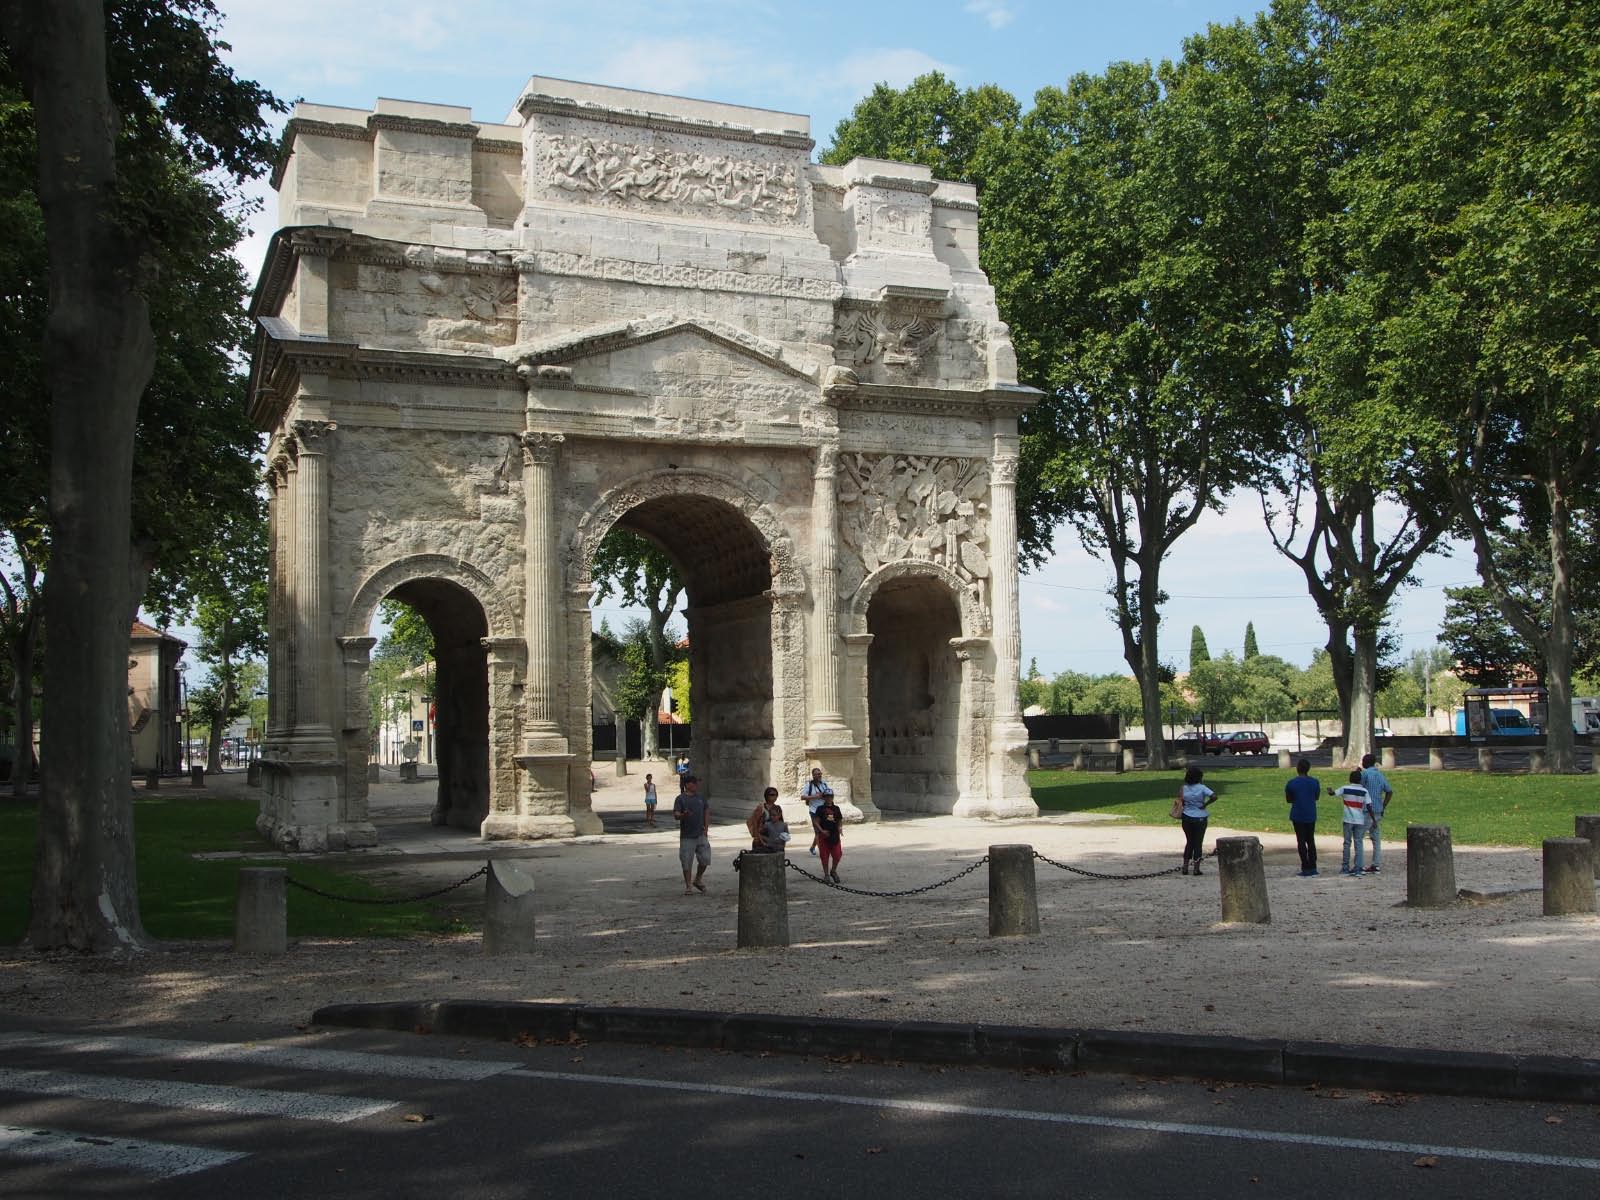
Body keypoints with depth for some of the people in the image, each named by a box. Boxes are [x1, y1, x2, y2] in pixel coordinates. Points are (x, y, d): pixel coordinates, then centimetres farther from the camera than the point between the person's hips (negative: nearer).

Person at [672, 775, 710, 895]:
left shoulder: (701, 797, 9)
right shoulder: (680, 799, -7)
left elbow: (706, 812, 16)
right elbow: (675, 815, -14)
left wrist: (706, 828, 6)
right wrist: (683, 815, -36)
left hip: (701, 835, 4)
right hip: (687, 836, -4)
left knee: (705, 858, 4)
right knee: (686, 862, 0)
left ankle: (698, 879, 27)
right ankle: (688, 886, 11)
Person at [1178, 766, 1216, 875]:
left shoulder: (1184, 788, -2)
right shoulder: (1201, 788, -12)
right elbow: (1214, 796, -23)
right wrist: (1205, 804, -11)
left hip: (1187, 818, 3)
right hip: (1200, 818, -3)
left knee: (1189, 842, 16)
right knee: (1198, 843, 7)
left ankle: (1185, 867, 14)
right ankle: (1196, 869, 7)